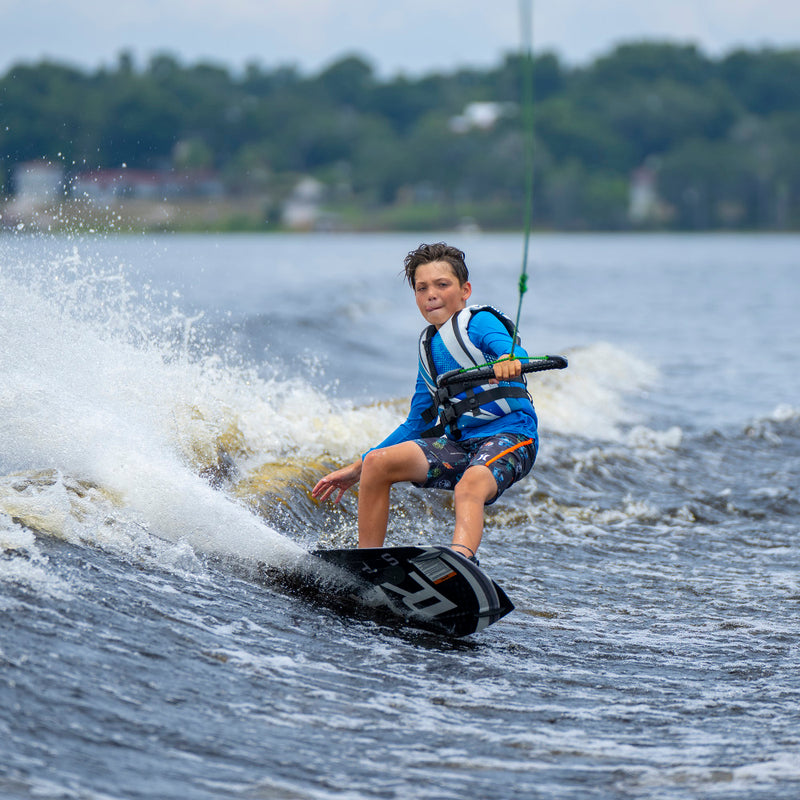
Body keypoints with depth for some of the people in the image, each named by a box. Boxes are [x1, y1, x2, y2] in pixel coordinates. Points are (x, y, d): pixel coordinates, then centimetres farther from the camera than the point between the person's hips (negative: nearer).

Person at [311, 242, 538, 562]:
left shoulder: (480, 322, -2)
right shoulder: (428, 347, 19)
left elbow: (514, 351, -25)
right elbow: (417, 425, 25)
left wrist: (509, 361, -52)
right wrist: (356, 469, 23)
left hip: (510, 434, -7)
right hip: (460, 443, 7)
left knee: (470, 486, -37)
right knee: (377, 463, -8)